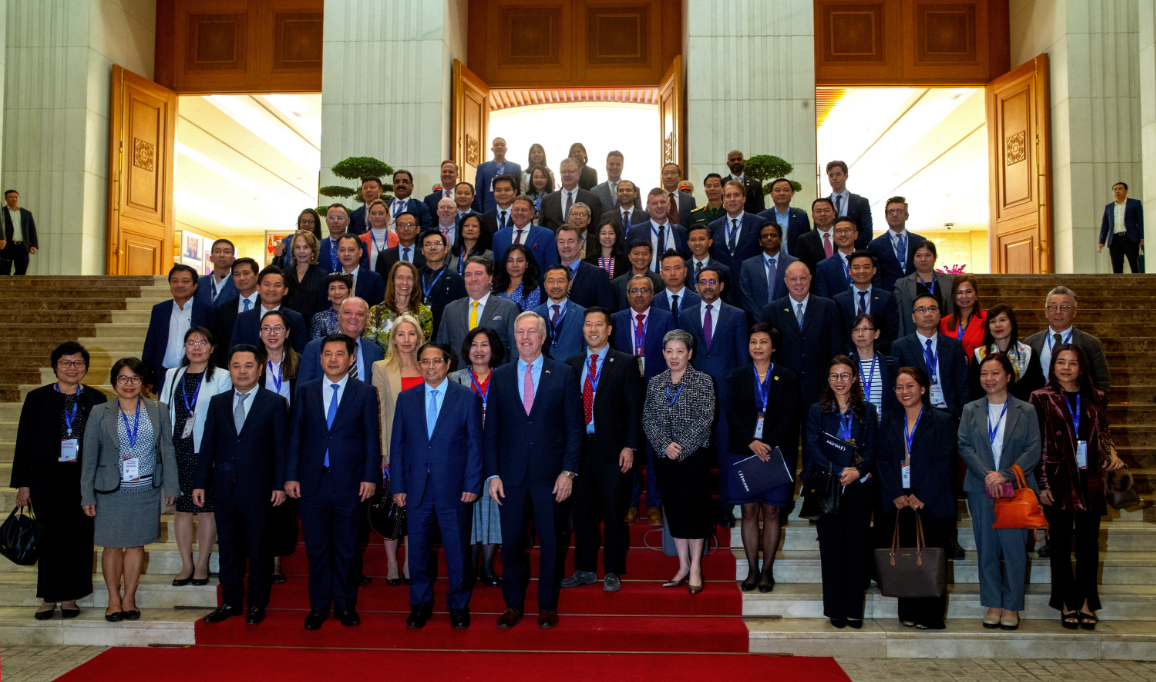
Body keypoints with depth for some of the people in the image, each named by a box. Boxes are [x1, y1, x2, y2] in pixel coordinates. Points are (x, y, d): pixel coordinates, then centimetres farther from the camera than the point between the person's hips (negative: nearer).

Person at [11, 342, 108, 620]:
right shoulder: (37, 398, 5)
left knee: (80, 538, 3)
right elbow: (24, 443, 5)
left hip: (85, 480, 1)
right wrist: (22, 484, 0)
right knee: (50, 537, 1)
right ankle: (48, 598, 14)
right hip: (47, 479, -1)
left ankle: (70, 597, 16)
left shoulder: (96, 400, 7)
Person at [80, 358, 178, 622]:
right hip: (111, 491, -1)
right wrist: (87, 495, -1)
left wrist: (170, 486, 4)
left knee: (136, 544, 8)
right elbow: (89, 456, 1)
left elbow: (167, 450, 7)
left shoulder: (159, 411, 3)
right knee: (112, 546, 5)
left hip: (147, 491, 1)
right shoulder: (99, 413, 0)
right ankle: (114, 599, 21)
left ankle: (129, 598, 21)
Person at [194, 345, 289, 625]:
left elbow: (281, 447, -3)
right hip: (224, 488, 3)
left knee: (259, 549, 5)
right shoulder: (217, 403, 10)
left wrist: (280, 485, -8)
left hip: (258, 490, -3)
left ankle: (257, 604, 18)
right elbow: (208, 445, 9)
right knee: (228, 548, 11)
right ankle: (230, 601, 23)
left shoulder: (275, 403, 0)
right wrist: (200, 483, 4)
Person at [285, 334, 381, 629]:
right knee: (316, 549, 8)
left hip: (349, 483, -1)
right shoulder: (305, 391, 8)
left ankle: (345, 605, 21)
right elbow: (295, 436, 7)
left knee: (346, 550, 7)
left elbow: (372, 439, 1)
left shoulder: (365, 392, 2)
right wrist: (291, 476, 2)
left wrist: (370, 477, -6)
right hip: (313, 481, 2)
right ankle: (318, 607, 20)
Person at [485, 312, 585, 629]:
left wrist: (568, 471, -8)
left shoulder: (563, 374, 2)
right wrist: (492, 475, 0)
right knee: (511, 543, 7)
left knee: (552, 544, 6)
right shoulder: (499, 377, 7)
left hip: (552, 474, -1)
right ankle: (513, 605, 23)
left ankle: (548, 606, 21)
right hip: (511, 474, 2)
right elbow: (491, 431, 7)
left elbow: (574, 428, 0)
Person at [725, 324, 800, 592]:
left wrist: (769, 444, -16)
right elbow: (731, 413, 0)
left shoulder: (788, 378, 5)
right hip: (744, 452, 1)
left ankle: (767, 571, 10)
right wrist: (751, 441, -14)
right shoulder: (737, 376, 8)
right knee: (749, 511, 2)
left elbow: (790, 417, -3)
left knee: (771, 512, 2)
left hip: (776, 452, -1)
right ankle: (752, 570, 10)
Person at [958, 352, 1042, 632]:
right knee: (986, 548, 5)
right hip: (980, 489, 2)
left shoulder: (1026, 411, 5)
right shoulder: (971, 410, 9)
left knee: (1014, 547, -1)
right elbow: (964, 446, 1)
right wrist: (987, 475, -13)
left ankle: (1011, 606, 11)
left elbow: (1033, 451, -2)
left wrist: (1005, 475, -15)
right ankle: (992, 604, 16)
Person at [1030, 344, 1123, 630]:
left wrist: (1111, 452, -3)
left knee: (1089, 542, 4)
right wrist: (1042, 484, -5)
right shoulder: (1042, 398, 0)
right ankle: (1067, 603, 14)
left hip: (1090, 480, 2)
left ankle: (1087, 602, 15)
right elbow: (1037, 444, -1)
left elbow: (1104, 433, 20)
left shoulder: (1096, 398, 9)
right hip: (1059, 480, -2)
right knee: (1061, 543, 4)